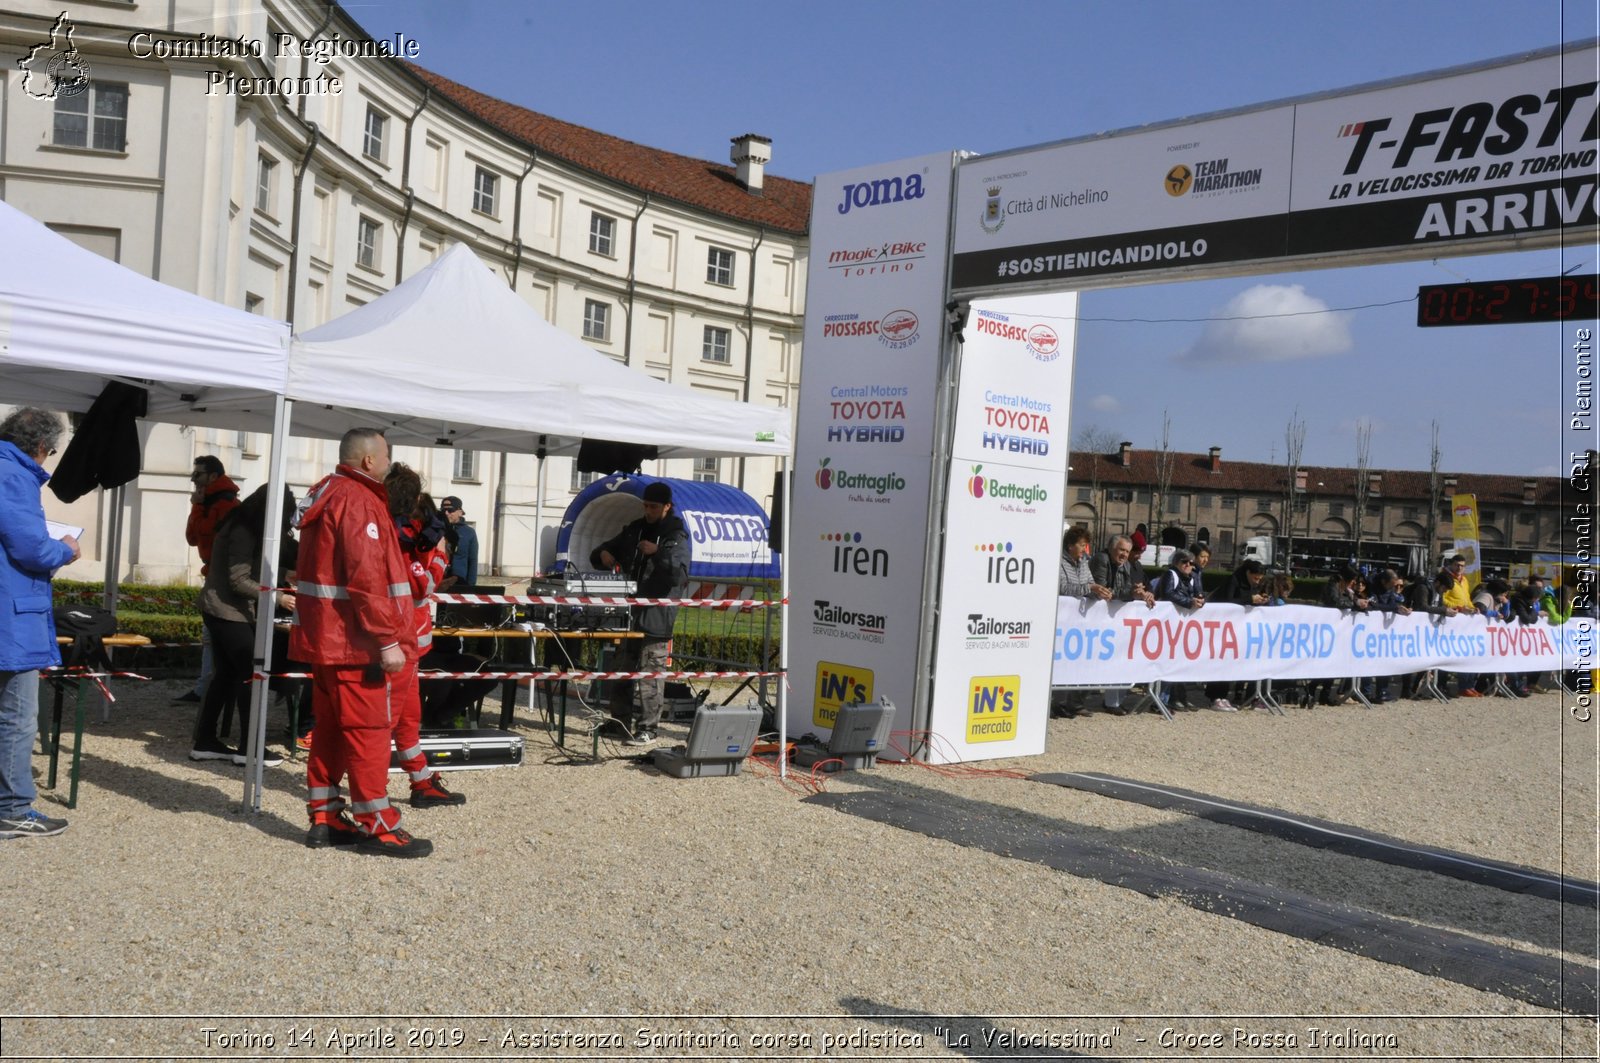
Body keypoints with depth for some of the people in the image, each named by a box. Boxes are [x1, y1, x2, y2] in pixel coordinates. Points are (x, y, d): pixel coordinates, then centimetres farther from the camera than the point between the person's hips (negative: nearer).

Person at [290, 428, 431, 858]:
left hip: (324, 637, 10)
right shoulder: (359, 501, -16)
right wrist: (388, 640, -23)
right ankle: (377, 826, 1)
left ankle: (325, 817, 21)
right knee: (368, 729, -4)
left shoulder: (324, 494, 16)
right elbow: (367, 578, -24)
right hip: (357, 641, -10)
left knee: (330, 727, 14)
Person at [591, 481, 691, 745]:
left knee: (650, 677, -5)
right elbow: (602, 552, 25)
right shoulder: (634, 530, 15)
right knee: (621, 672, 13)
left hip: (656, 618, -7)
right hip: (628, 614, 7)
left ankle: (647, 729, 1)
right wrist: (603, 554, 2)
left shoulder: (676, 536, -3)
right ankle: (621, 721, 24)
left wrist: (658, 552, -24)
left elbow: (680, 573, -18)